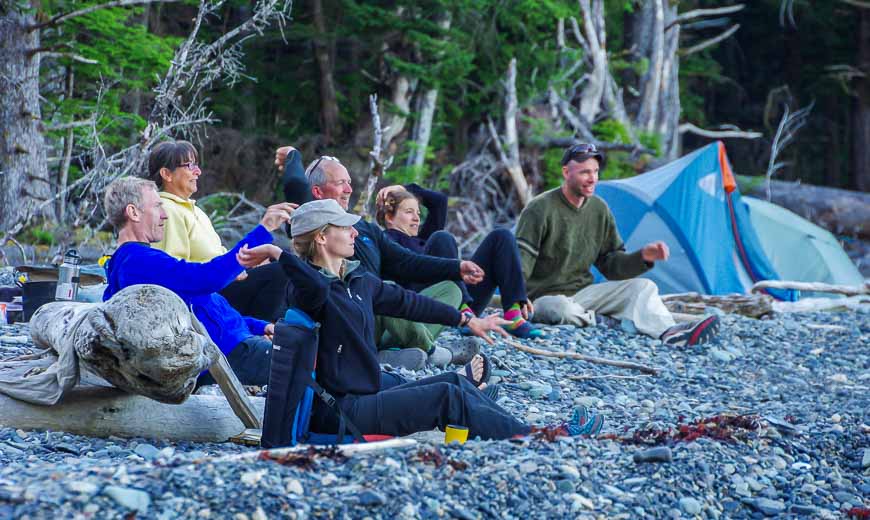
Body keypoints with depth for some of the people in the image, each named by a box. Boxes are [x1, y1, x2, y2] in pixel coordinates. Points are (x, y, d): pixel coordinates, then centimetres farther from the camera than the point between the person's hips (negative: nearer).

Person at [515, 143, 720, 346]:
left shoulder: (599, 209, 7)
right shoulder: (540, 209, -14)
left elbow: (611, 264, 9)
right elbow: (521, 259, -21)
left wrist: (643, 257, -10)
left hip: (583, 291, 6)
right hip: (545, 296, -6)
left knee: (643, 286, -12)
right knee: (564, 311, -43)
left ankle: (669, 332, -37)